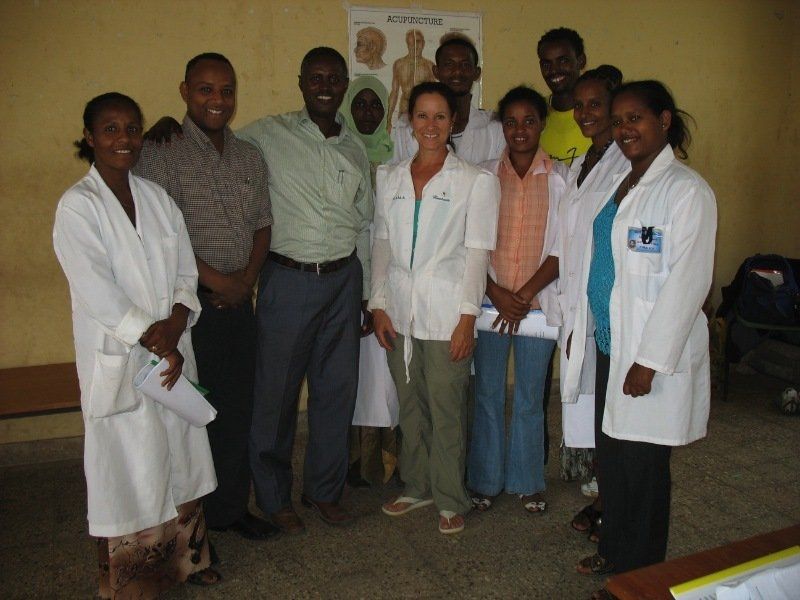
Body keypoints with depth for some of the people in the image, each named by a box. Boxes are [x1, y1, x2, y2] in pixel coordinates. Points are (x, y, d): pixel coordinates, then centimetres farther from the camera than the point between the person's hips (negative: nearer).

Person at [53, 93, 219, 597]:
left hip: (172, 353, 5)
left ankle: (185, 557, 34)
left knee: (179, 460, 15)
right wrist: (158, 343, -16)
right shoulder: (77, 206, -9)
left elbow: (185, 272, 5)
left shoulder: (157, 198, 8)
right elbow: (99, 295, -16)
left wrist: (175, 324, -12)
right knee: (129, 471, 6)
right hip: (118, 362, -5)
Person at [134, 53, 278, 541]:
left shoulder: (250, 157, 12)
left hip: (239, 300, 6)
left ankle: (230, 507, 31)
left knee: (237, 409, 13)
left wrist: (248, 276, -3)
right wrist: (217, 280, -13)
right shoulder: (162, 154, -7)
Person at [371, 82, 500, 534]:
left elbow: (478, 253, -6)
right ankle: (417, 486, 33)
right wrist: (379, 304, 4)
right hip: (400, 310, 4)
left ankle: (451, 500, 21)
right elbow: (382, 244, 10)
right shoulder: (391, 178, 10)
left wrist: (468, 317, -11)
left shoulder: (476, 181, -2)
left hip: (446, 312, -4)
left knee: (447, 412, 3)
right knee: (410, 407, 14)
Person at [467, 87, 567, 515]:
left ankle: (527, 482, 25)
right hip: (490, 300, 1)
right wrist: (496, 292, -10)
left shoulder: (560, 178, 1)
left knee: (530, 397, 9)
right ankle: (485, 480, 24)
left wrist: (527, 293, -8)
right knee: (487, 394, 8)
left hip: (537, 301, 0)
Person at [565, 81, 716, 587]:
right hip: (611, 344, 8)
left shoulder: (688, 190, -12)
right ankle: (614, 551, 36)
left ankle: (640, 574, 24)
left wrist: (649, 361, -18)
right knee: (611, 456, 17)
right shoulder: (618, 183, 13)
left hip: (654, 353, -7)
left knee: (642, 466, 5)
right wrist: (585, 329, 13)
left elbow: (687, 281, -16)